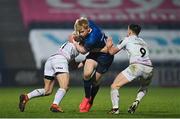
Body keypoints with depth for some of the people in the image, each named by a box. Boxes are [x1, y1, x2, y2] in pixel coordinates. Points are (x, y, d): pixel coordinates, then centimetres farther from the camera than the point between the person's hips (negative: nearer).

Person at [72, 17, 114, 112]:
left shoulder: (92, 39, -38)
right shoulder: (88, 23, -18)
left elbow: (83, 51, -20)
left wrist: (73, 41, -9)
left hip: (105, 55, -7)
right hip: (94, 54, 7)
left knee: (96, 80, 1)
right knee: (87, 74, -15)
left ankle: (90, 102, 24)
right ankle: (87, 98, 4)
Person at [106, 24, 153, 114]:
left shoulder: (127, 40, 15)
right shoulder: (143, 42, 28)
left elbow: (112, 52, 20)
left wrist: (109, 46, 43)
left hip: (136, 66, -5)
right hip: (149, 68, 5)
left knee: (114, 86, 3)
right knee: (144, 88, 33)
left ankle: (115, 108, -13)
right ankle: (137, 101, 5)